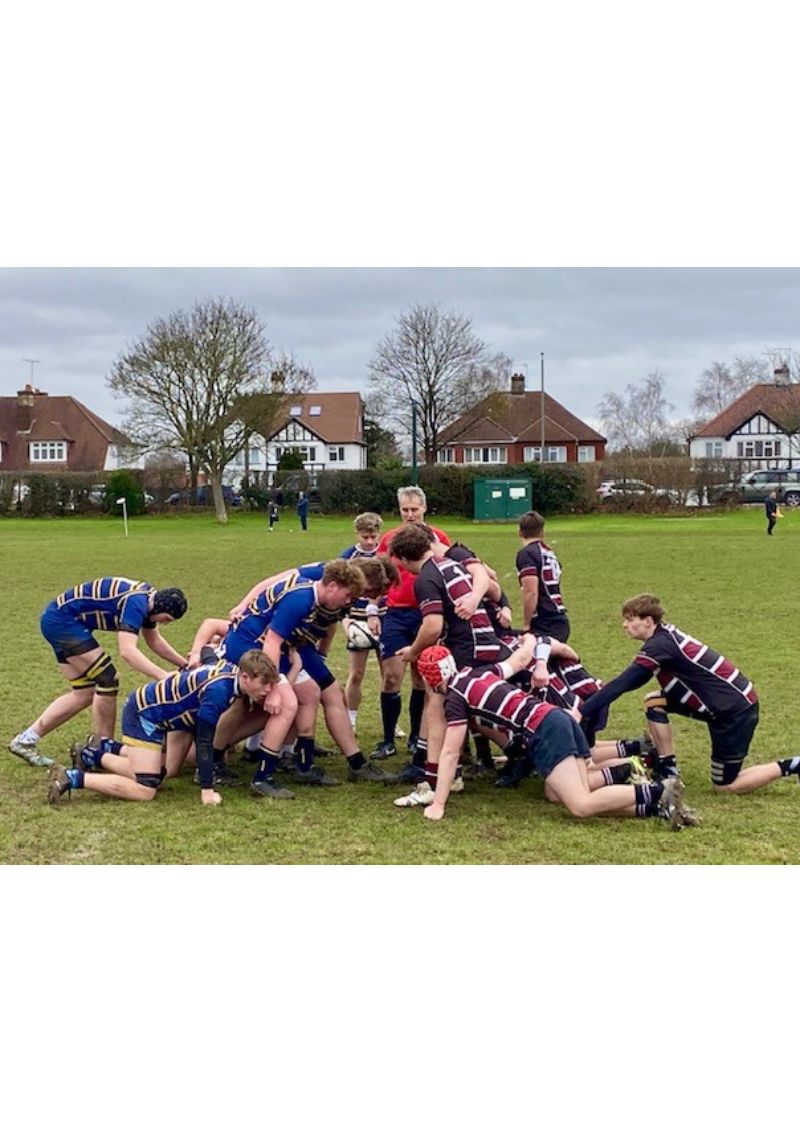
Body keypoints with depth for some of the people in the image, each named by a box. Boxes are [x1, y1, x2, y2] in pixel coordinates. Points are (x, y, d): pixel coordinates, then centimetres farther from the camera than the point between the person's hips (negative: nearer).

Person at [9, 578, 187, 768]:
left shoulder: (149, 598, 3)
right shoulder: (136, 602, -26)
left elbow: (154, 640, 18)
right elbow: (127, 650, -37)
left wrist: (185, 664, 13)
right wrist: (162, 675, -42)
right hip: (62, 620, -10)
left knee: (84, 693, 10)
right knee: (107, 679, -11)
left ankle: (25, 740, 18)